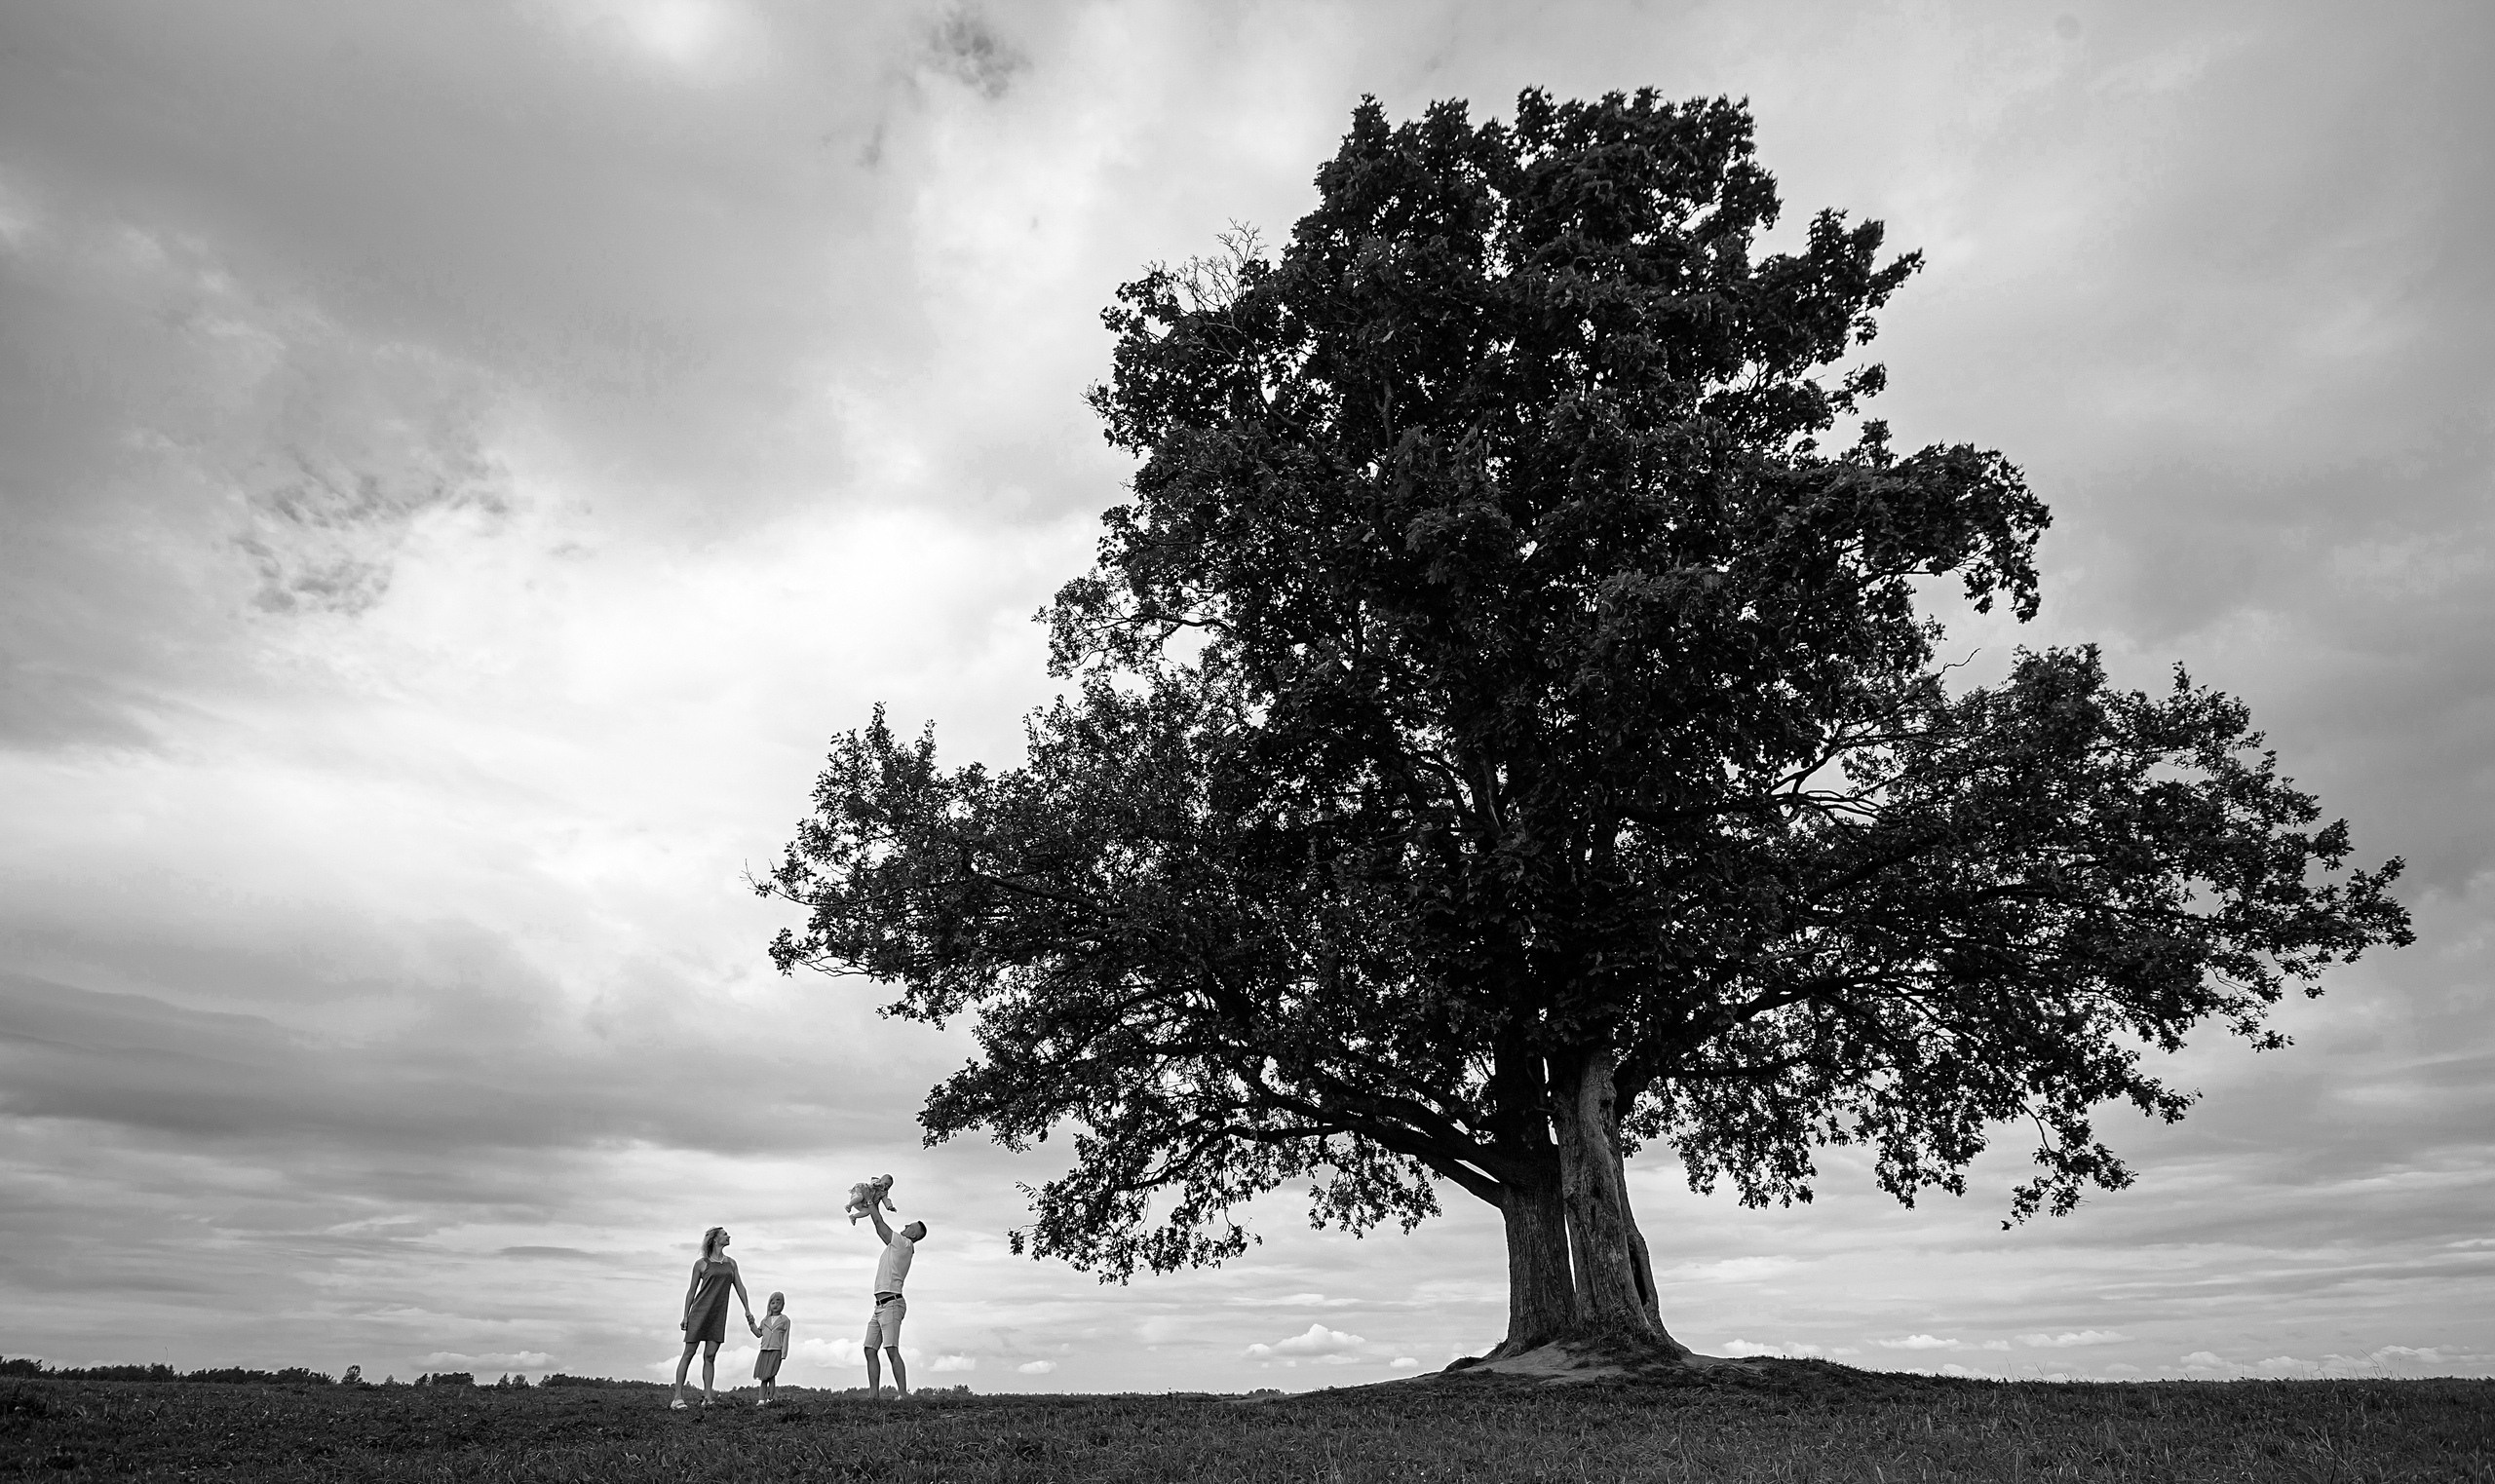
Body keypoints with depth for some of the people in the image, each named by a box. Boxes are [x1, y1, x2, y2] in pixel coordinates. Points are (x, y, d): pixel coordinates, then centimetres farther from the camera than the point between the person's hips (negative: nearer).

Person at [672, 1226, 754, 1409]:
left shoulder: (731, 1263, 13)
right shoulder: (701, 1263, 1)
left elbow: (739, 1287, 15)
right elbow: (692, 1291, 4)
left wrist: (747, 1310, 11)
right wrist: (685, 1316, -1)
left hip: (718, 1315, 4)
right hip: (700, 1311, -4)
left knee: (710, 1356, -1)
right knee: (689, 1353, -3)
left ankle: (707, 1395, -3)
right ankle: (678, 1396, -1)